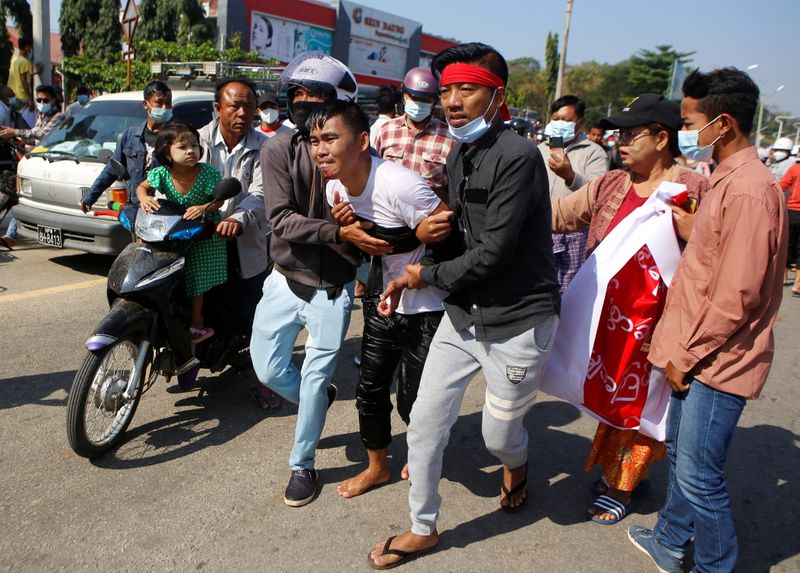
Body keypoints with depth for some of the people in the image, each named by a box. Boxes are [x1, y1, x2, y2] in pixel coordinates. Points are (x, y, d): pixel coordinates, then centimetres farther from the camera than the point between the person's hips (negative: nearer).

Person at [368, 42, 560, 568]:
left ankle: (517, 464, 50)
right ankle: (423, 529, 28)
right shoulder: (459, 155, 7)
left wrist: (427, 276, -8)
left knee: (499, 435, 11)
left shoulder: (517, 157, -20)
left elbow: (492, 254, -23)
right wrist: (411, 275, -2)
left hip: (518, 323, -7)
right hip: (462, 314, 7)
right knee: (424, 423, 7)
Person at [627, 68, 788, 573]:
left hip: (718, 361, -10)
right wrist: (680, 347, 14)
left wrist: (686, 354, -14)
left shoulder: (749, 191, -21)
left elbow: (736, 297, -23)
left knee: (699, 475, 2)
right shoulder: (728, 179, 11)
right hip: (696, 352, 10)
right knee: (680, 455, 23)